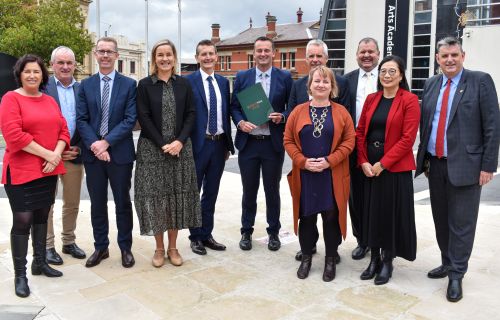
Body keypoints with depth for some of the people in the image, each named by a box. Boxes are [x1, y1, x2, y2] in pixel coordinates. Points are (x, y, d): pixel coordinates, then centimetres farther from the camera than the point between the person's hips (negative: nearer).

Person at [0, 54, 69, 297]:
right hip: (21, 171, -6)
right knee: (22, 221, -3)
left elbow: (63, 130, 7)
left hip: (49, 170, 6)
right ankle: (20, 274, 8)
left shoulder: (50, 101, 13)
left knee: (41, 217, 14)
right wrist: (47, 154, -17)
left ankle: (39, 262, 27)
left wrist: (56, 155, -10)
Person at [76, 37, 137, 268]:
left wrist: (106, 142, -16)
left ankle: (125, 248, 21)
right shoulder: (85, 85, 7)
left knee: (123, 202, 8)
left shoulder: (129, 84, 0)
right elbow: (81, 119, 1)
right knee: (97, 204, 11)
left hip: (120, 152, -2)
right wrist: (93, 144, -14)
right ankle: (101, 247, 25)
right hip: (92, 153, 2)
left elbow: (130, 119, -7)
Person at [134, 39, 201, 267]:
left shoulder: (183, 84, 7)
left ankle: (173, 247, 19)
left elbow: (191, 115, 3)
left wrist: (180, 141, -11)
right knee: (155, 196, 1)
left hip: (180, 148, 2)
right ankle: (159, 248, 17)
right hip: (152, 149, -2)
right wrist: (163, 144, -13)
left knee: (178, 196, 5)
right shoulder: (145, 84, 0)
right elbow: (144, 118, -5)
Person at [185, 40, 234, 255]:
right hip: (197, 144, -5)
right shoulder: (188, 81, -6)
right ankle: (195, 237, 22)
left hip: (219, 144, 5)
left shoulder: (223, 82, 11)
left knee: (211, 193, 14)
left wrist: (228, 144, 10)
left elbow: (226, 114, 12)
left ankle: (207, 234, 27)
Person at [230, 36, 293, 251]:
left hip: (273, 143, -1)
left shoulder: (285, 77, 2)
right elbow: (234, 106, 7)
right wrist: (240, 122, -12)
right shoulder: (242, 77, 6)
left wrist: (282, 117, -15)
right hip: (248, 143, 1)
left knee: (272, 190, 11)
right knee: (249, 190, 11)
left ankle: (273, 232, 26)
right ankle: (246, 232, 26)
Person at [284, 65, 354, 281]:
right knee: (306, 217, 8)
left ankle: (330, 260, 22)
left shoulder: (341, 112, 2)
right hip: (304, 176, 1)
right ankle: (306, 258, 25)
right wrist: (303, 161, -12)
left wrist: (329, 161, -14)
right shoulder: (298, 111, 4)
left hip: (333, 176, -1)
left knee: (331, 217, 5)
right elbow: (288, 140, 2)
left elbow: (349, 142, -2)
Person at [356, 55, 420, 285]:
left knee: (392, 213, 4)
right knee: (372, 211, 10)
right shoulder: (371, 99, 9)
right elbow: (360, 132, 7)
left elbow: (408, 138, -13)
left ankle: (387, 262, 20)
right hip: (369, 166, 5)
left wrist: (382, 163, -15)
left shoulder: (409, 100, -7)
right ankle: (374, 259, 24)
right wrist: (363, 162, -6)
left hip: (395, 167, -4)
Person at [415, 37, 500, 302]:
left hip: (464, 165, -5)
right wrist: (424, 157, 10)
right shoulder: (431, 84, 10)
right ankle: (448, 263, 32)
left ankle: (456, 275, 13)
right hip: (435, 164, 5)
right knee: (441, 220, 15)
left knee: (461, 223, 1)